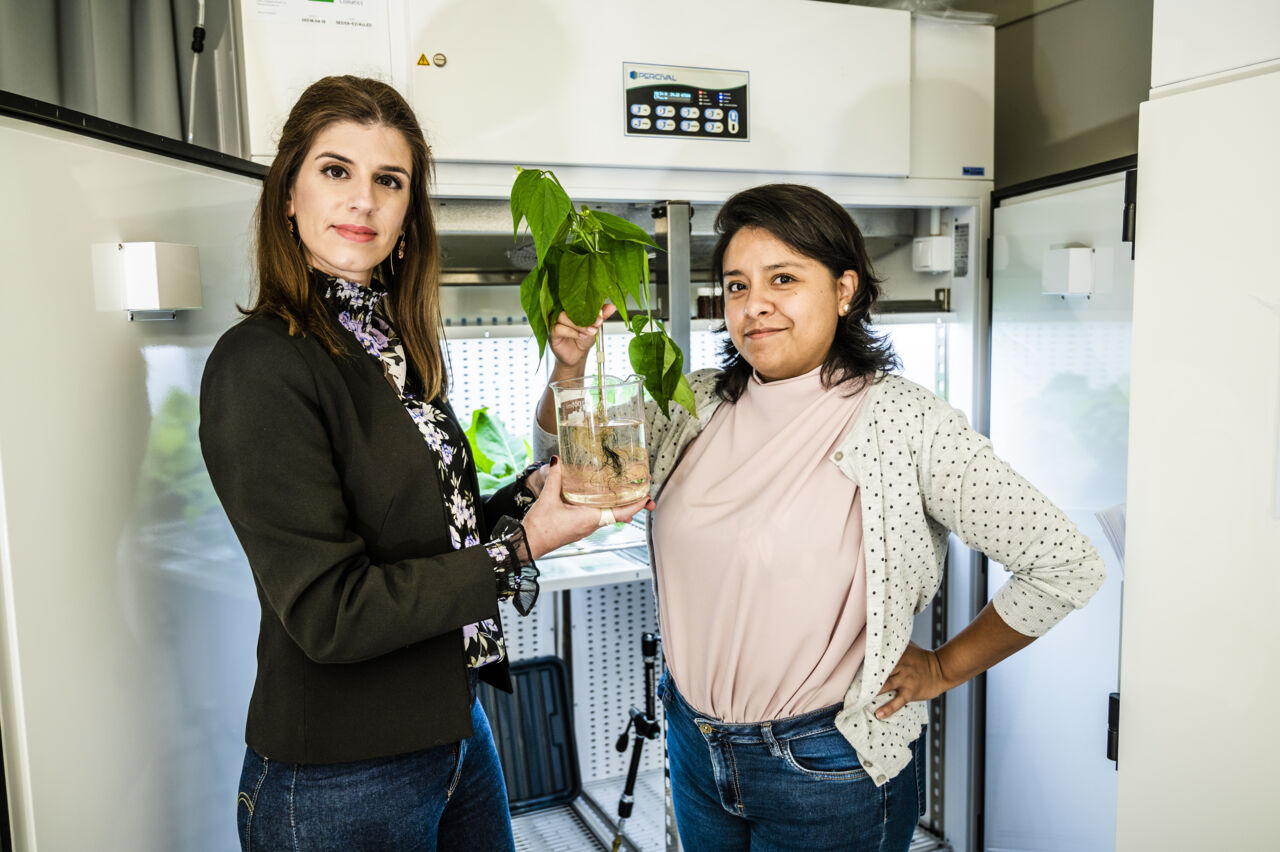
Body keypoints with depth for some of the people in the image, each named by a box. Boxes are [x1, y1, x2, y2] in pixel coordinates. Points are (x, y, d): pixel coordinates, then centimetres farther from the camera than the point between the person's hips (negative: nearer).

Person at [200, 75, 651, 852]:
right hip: (337, 782, -7)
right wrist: (519, 546, -19)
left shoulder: (396, 346, 5)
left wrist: (533, 490, -6)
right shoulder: (259, 365, -19)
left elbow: (431, 539, 7)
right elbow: (327, 612, -22)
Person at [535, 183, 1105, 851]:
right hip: (694, 745, 5)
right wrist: (570, 365, -11)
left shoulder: (898, 420, -18)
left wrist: (946, 667, -6)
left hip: (827, 769, -5)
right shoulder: (700, 404, -2)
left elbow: (1066, 565, -15)